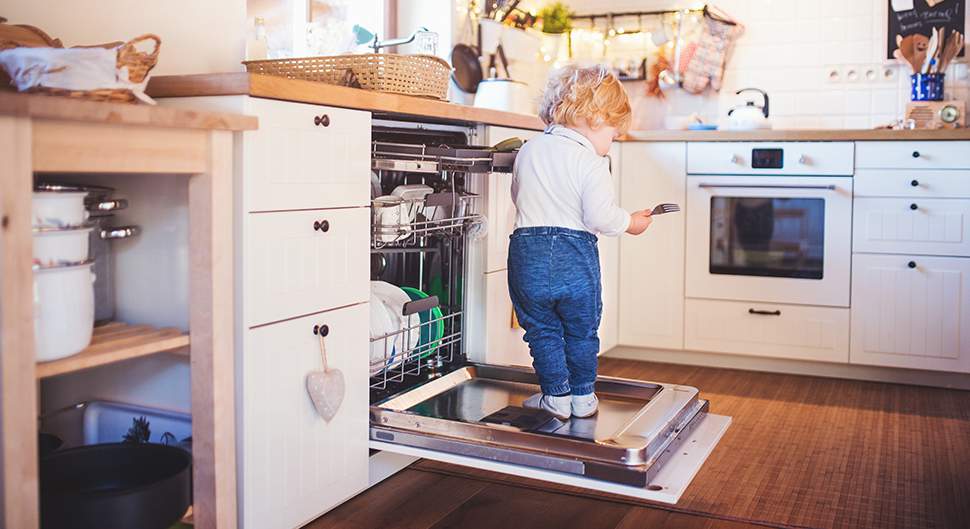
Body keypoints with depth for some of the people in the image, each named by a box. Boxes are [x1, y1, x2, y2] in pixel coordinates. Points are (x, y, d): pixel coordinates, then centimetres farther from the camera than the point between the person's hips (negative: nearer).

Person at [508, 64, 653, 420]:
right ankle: (583, 397, 25)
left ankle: (556, 397, 19)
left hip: (527, 252, 4)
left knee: (542, 330, 15)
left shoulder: (528, 150, 10)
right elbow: (600, 215, -15)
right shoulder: (591, 162, -9)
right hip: (575, 256, -3)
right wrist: (631, 222, 3)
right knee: (582, 331, 15)